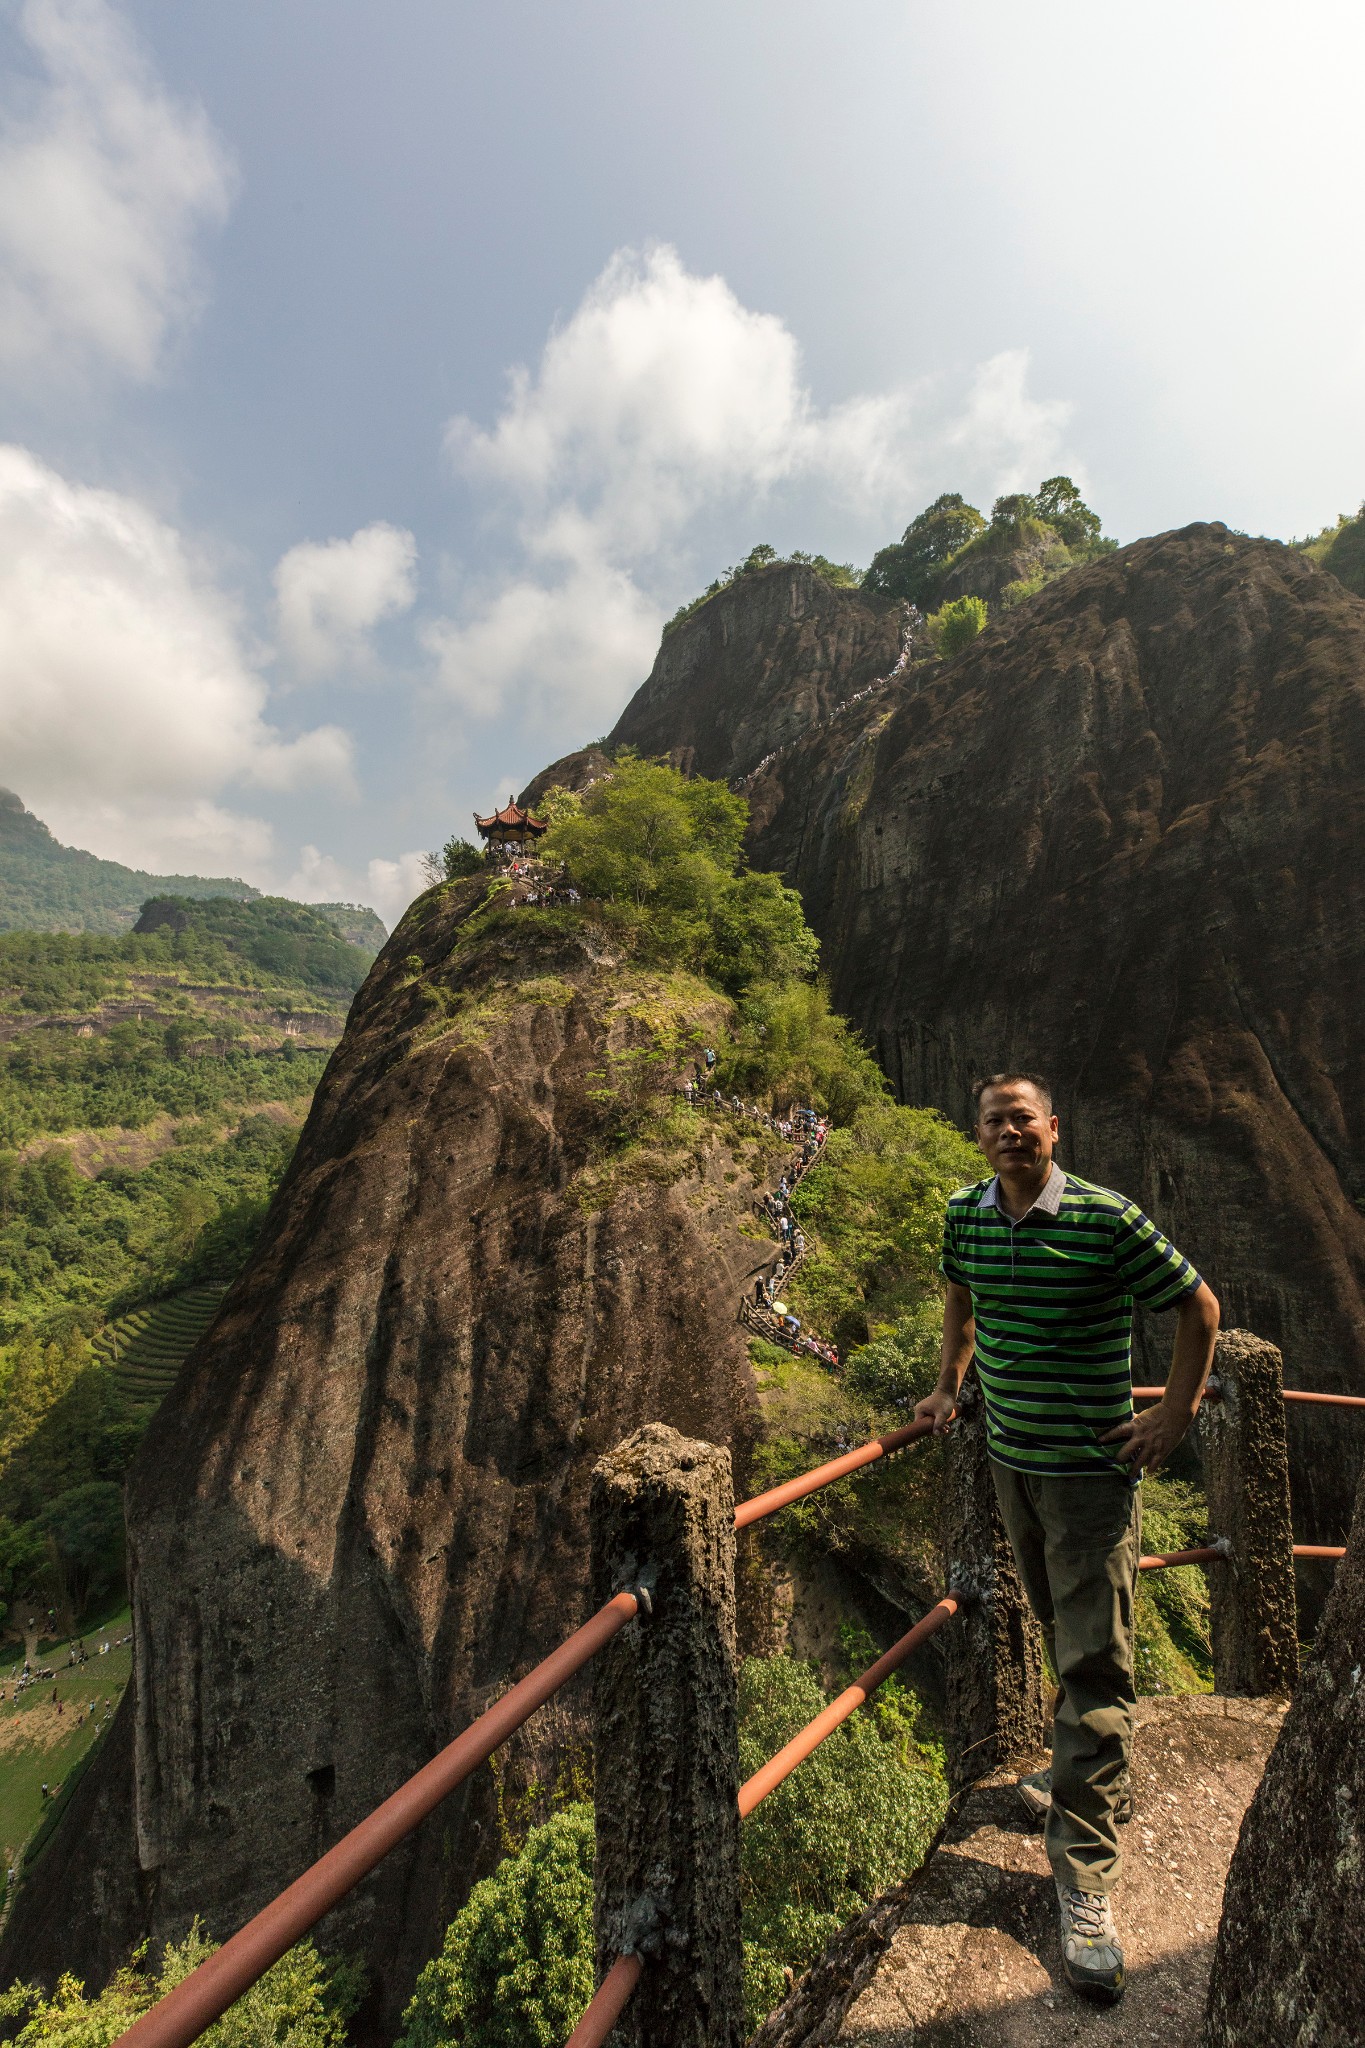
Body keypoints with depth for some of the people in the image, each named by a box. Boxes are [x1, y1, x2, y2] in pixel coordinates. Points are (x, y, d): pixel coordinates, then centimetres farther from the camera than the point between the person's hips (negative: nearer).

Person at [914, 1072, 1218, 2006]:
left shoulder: (1109, 1219, -19)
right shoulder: (964, 1216, -4)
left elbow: (1199, 1304, -6)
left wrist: (1178, 1413, -7)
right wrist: (950, 1384, 16)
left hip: (1093, 1470, -5)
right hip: (1010, 1459, 5)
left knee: (1096, 1664, 0)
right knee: (1061, 1637, 23)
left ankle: (1087, 1883, 15)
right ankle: (1081, 1776, 46)